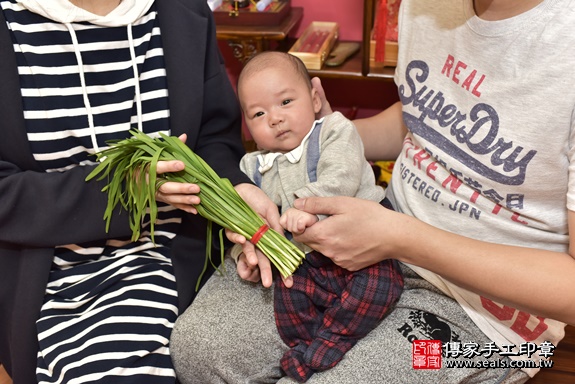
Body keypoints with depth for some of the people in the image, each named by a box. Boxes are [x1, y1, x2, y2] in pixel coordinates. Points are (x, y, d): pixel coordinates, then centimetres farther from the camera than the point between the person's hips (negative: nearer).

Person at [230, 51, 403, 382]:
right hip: (305, 261, 3)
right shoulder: (255, 168, 17)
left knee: (379, 280, -28)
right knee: (288, 293, -25)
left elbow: (341, 179, -16)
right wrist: (245, 248, -6)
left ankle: (315, 353, -19)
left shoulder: (335, 130, 1)